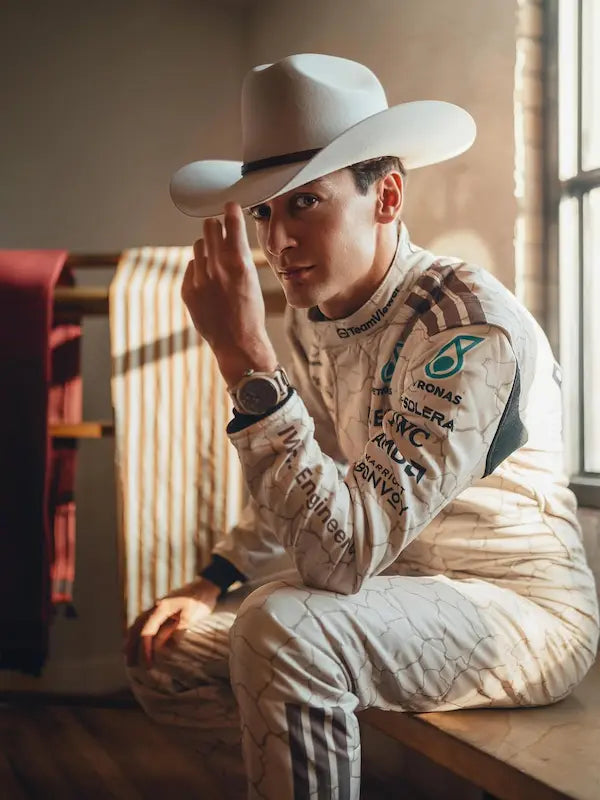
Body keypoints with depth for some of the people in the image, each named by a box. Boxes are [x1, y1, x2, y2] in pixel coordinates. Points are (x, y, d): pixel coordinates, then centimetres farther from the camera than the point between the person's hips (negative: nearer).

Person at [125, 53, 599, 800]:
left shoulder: (469, 325, -25)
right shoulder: (313, 316, 0)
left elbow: (344, 554, -33)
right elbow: (303, 486, 16)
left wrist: (245, 359, -36)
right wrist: (211, 584, 4)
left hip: (521, 607, -8)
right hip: (387, 592, 8)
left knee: (281, 632, -34)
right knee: (163, 655, 5)